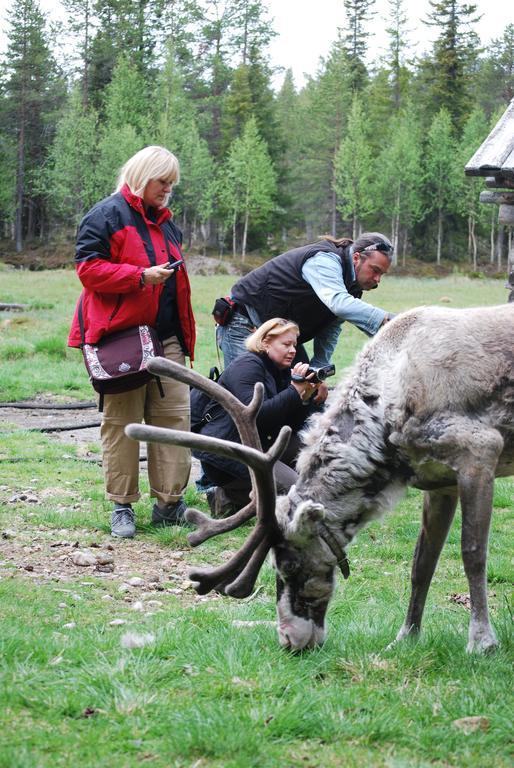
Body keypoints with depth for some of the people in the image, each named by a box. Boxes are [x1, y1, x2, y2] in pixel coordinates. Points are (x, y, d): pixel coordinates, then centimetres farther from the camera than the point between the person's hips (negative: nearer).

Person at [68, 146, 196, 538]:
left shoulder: (166, 221, 20)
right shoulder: (107, 215, -4)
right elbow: (88, 269, -12)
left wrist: (185, 334, 22)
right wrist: (141, 276, -19)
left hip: (166, 339, 7)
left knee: (175, 414, 0)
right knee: (121, 421, -1)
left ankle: (169, 504, 7)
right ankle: (122, 506, 6)